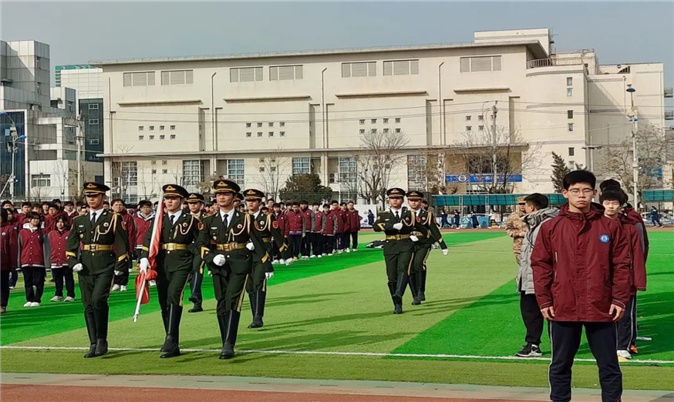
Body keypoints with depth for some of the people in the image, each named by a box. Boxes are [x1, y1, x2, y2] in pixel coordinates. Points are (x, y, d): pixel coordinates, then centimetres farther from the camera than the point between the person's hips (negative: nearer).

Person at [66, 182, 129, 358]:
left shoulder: (113, 218, 0)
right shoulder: (79, 221, 12)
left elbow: (122, 243, -1)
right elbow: (71, 244, 15)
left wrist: (120, 267, -7)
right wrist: (73, 262, -1)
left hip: (105, 267, -4)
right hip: (85, 268, 5)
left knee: (98, 301, -19)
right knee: (88, 306, 5)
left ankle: (102, 340, -5)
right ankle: (93, 344, 12)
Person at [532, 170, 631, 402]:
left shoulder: (610, 227, 2)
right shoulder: (550, 228, 1)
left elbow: (621, 265, 2)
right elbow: (540, 266, 2)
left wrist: (620, 299, -4)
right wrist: (544, 301, -3)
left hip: (601, 308, 0)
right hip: (563, 309, 0)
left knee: (609, 365, 8)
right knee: (560, 365, 10)